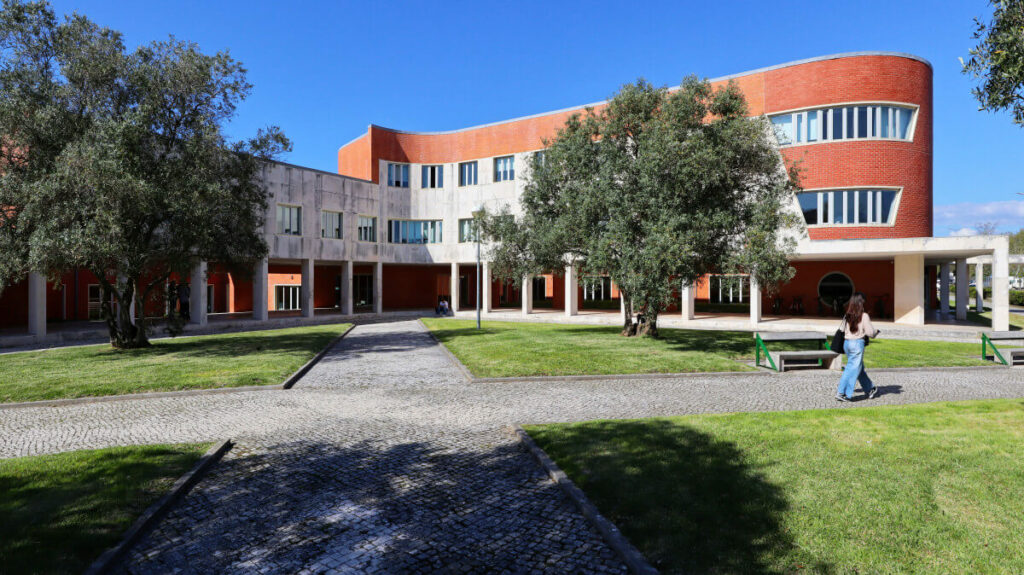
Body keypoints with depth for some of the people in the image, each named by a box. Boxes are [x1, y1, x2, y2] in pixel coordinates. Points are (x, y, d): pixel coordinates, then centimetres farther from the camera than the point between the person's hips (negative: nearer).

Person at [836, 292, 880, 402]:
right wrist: (876, 331, 12)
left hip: (847, 342, 7)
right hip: (857, 343, -7)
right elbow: (870, 332, -10)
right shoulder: (864, 316, -11)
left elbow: (844, 330, 7)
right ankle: (841, 392, -4)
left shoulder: (847, 316, 5)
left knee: (860, 368, 19)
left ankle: (870, 389, 34)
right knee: (853, 369, -1)